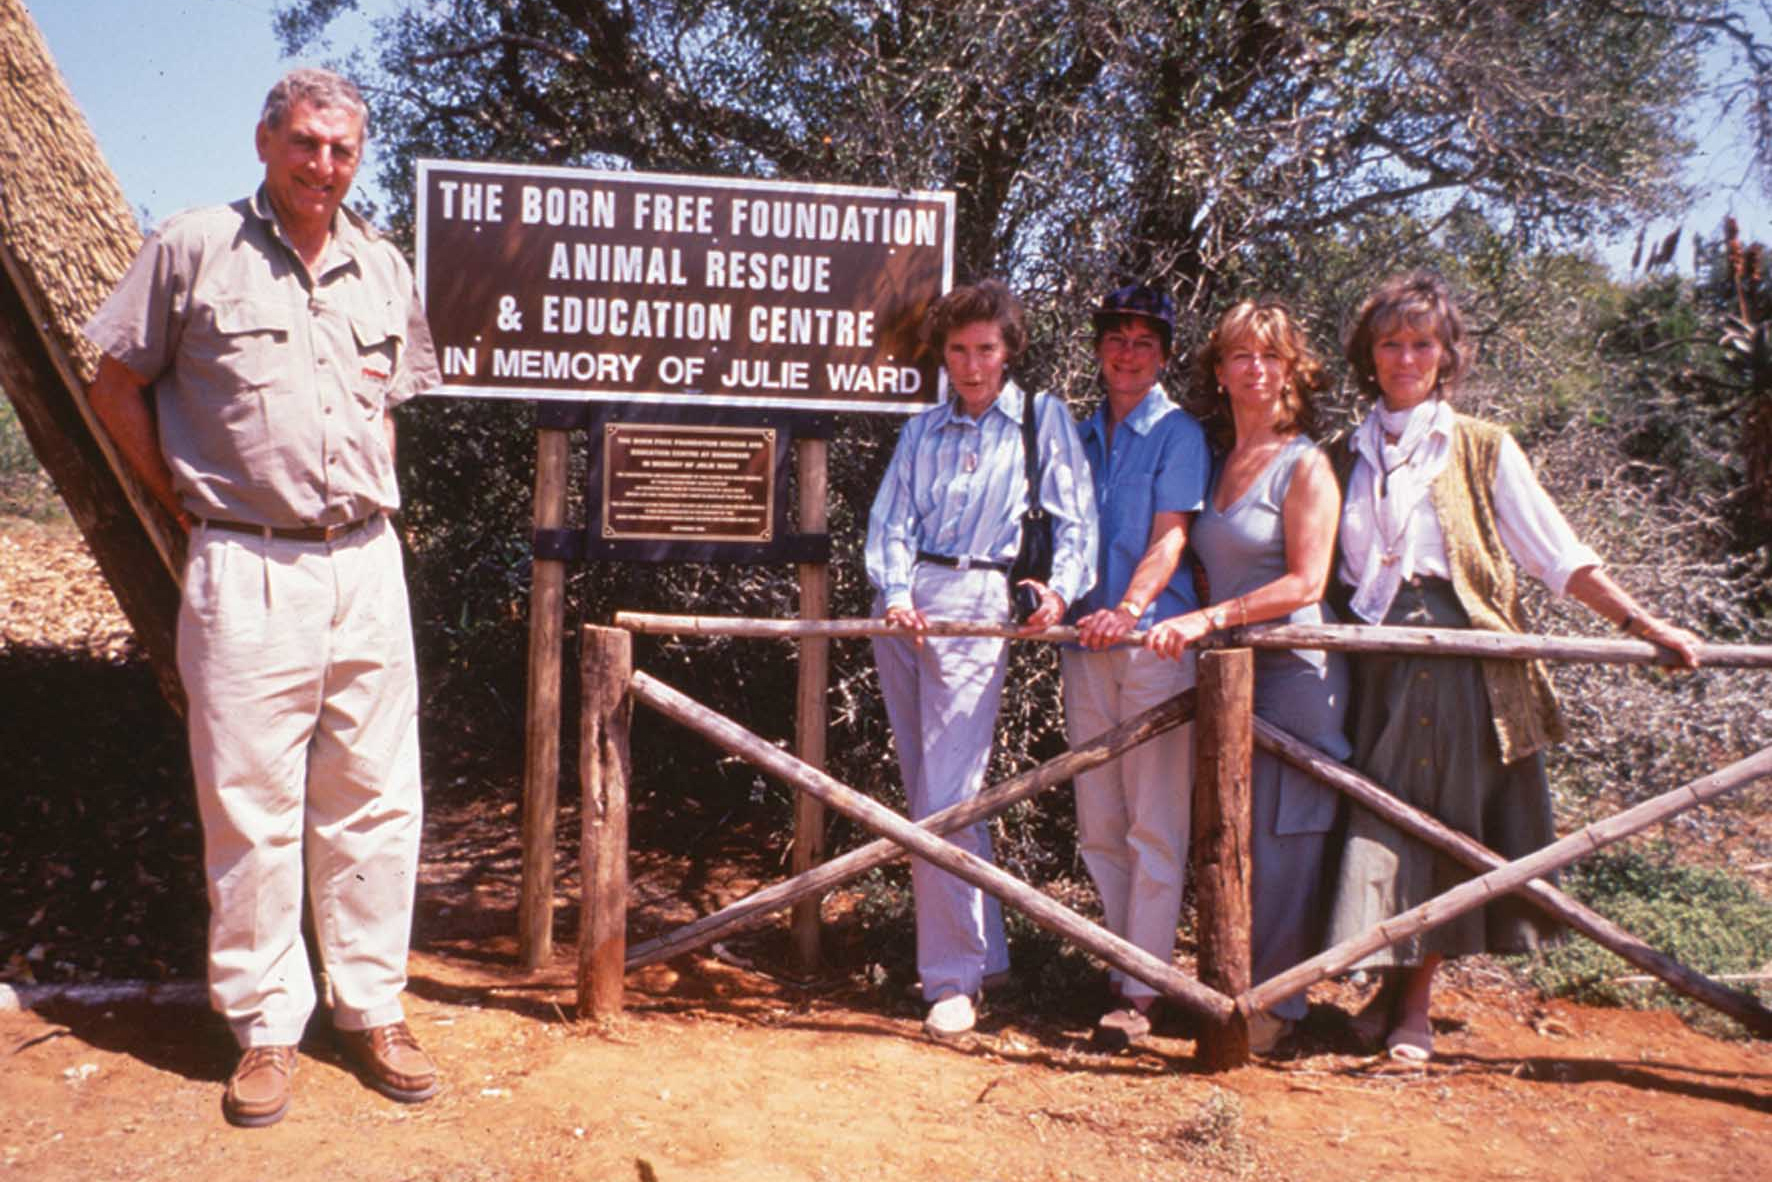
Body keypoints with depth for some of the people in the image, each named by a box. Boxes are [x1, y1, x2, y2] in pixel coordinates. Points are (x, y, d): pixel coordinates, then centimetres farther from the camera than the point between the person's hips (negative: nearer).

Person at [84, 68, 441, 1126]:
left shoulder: (384, 267, 13)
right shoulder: (193, 251, 0)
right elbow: (116, 386, 6)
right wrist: (183, 498, 4)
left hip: (367, 567, 4)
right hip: (245, 572, -4)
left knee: (375, 802, 8)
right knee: (252, 809, 2)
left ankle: (373, 1009, 22)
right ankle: (266, 1025, 17)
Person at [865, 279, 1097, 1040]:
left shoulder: (1042, 419, 9)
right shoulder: (922, 431, 19)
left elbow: (1075, 516, 1)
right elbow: (890, 520, 7)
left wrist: (1060, 588, -17)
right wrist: (895, 592, -11)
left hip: (976, 601, -5)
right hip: (903, 604, 5)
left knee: (946, 795, -12)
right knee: (926, 792, 7)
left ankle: (953, 976, -4)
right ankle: (982, 948, 20)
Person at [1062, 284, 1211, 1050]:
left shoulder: (1178, 433, 1)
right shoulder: (1083, 435, 17)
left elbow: (1171, 535, -10)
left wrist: (1130, 608, -25)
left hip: (1156, 641, -5)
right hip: (1087, 642, 6)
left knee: (1154, 826, -4)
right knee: (1098, 826, 9)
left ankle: (1139, 991, 1)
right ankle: (1122, 965, 21)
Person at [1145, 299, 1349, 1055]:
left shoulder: (1305, 464, -6)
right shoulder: (1215, 462, 14)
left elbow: (1305, 582, -14)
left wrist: (1208, 619, -19)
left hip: (1294, 672, -6)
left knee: (1281, 841, -3)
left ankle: (1276, 1002, 8)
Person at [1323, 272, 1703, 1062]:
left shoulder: (1481, 449, 7)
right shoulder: (1348, 455, 14)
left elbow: (1557, 554, 3)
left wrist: (1642, 624, -6)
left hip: (1455, 651, -2)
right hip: (1374, 655, 2)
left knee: (1438, 822, 0)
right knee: (1379, 816, 1)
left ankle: (1415, 1005, 9)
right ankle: (1389, 987, 16)